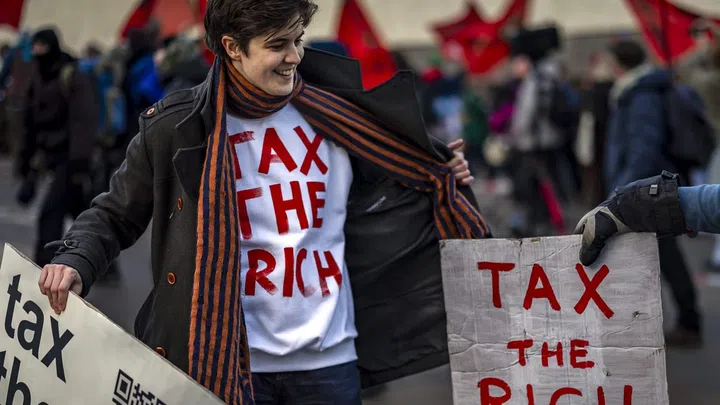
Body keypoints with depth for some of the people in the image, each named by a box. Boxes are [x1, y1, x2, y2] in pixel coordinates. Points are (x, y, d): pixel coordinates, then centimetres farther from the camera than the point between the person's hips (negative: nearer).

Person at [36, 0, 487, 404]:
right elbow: (116, 215, 6)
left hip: (330, 358, 3)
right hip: (229, 361, -2)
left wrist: (437, 184, 2)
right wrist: (76, 262, -11)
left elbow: (374, 206, 17)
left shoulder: (334, 116, 3)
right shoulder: (178, 128, -4)